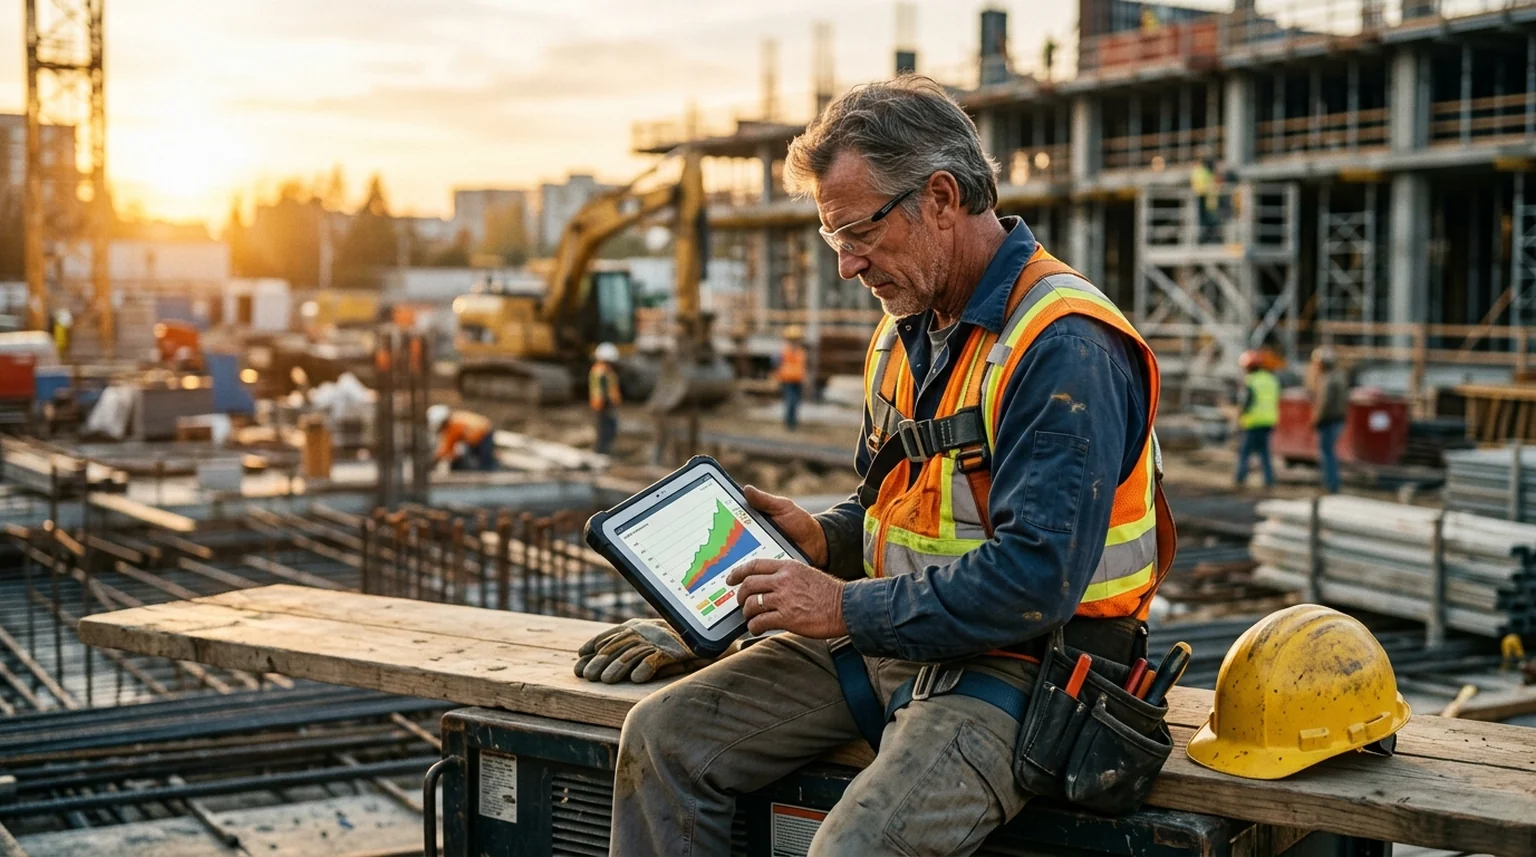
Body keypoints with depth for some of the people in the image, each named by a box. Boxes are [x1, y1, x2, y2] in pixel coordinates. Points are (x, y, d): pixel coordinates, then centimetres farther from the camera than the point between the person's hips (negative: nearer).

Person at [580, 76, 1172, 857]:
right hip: (892, 639, 9)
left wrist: (847, 608, -19)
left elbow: (1034, 582, -25)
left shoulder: (1064, 350, -19)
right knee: (661, 736, 0)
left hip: (1018, 667, -9)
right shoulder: (906, 330, 11)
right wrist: (821, 537, 2)